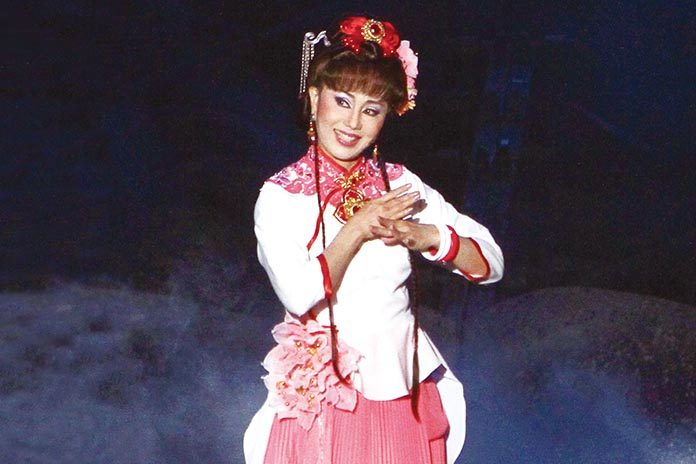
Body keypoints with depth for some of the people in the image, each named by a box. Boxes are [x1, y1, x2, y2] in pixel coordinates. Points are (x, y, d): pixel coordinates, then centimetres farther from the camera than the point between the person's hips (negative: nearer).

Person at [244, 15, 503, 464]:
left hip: (404, 395, 3)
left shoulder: (400, 185, 2)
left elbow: (491, 263, -2)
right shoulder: (280, 196, -7)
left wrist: (426, 235, -18)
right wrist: (358, 228, -17)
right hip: (322, 399, -3)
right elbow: (301, 297, -21)